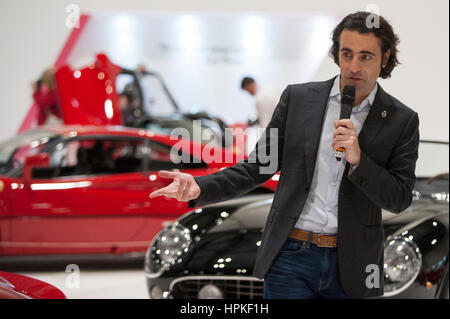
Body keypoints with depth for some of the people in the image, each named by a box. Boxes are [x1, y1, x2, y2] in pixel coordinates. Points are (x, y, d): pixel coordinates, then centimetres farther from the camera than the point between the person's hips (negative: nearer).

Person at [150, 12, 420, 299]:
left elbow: (399, 199, -1)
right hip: (291, 259, 0)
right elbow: (258, 166, 8)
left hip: (352, 271, 0)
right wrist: (200, 188, -7)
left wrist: (358, 159, -16)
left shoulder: (402, 121, 2)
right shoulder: (297, 98, 6)